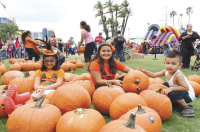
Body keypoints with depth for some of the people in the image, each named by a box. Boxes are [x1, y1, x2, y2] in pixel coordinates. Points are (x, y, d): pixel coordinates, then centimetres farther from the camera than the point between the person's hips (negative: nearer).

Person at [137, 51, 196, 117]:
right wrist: (145, 72, -17)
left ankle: (187, 107, -12)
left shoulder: (178, 75, -32)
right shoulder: (166, 71, -9)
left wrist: (171, 88, -36)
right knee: (165, 85, 15)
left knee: (172, 93, -33)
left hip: (189, 96, -8)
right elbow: (154, 75, -2)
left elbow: (186, 88, -35)